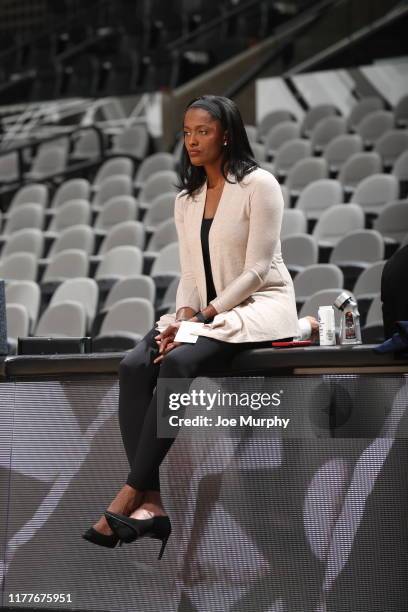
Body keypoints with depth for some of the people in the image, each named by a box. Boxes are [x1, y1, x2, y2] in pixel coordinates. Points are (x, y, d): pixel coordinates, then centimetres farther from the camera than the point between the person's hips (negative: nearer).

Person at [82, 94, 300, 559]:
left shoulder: (258, 185, -5)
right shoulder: (186, 201, 16)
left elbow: (257, 269, -11)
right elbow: (190, 275, 13)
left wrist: (204, 315, -18)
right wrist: (181, 316, -8)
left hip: (259, 306, -6)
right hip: (205, 312, 7)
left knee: (179, 362, -34)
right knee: (133, 366, -23)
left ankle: (129, 494, -33)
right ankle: (152, 500, -33)